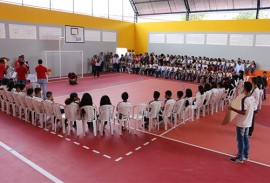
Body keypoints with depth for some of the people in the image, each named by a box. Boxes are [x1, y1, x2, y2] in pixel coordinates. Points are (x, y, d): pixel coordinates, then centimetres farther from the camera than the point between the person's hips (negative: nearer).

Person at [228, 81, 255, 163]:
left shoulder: (244, 99, -24)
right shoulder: (252, 98, 3)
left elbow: (243, 112, -25)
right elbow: (252, 109, 13)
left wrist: (232, 109, -21)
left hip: (242, 123, -8)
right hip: (248, 122, 8)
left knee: (240, 139, 1)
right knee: (245, 138, 18)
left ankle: (240, 158, 9)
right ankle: (246, 155, 28)